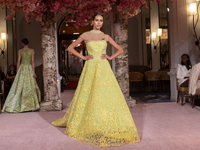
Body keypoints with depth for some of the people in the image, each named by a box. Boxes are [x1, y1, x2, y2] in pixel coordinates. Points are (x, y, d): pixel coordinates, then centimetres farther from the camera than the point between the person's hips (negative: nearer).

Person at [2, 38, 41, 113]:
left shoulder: (20, 51, 1)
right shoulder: (32, 50, -1)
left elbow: (18, 62, 1)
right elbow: (33, 62, -5)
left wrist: (17, 72, 7)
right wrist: (33, 72, -4)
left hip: (22, 69, 1)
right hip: (29, 69, -1)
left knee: (19, 87, 2)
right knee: (30, 87, 3)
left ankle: (14, 105, 3)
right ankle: (31, 105, 3)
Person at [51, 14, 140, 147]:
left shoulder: (106, 37, 11)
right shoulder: (85, 35, 6)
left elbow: (120, 50, 16)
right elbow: (70, 48, 10)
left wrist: (110, 57, 0)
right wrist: (83, 57, -1)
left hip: (104, 69, 2)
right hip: (91, 68, -2)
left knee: (108, 96, -3)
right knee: (87, 96, 1)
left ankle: (114, 127, 8)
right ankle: (77, 122, 19)